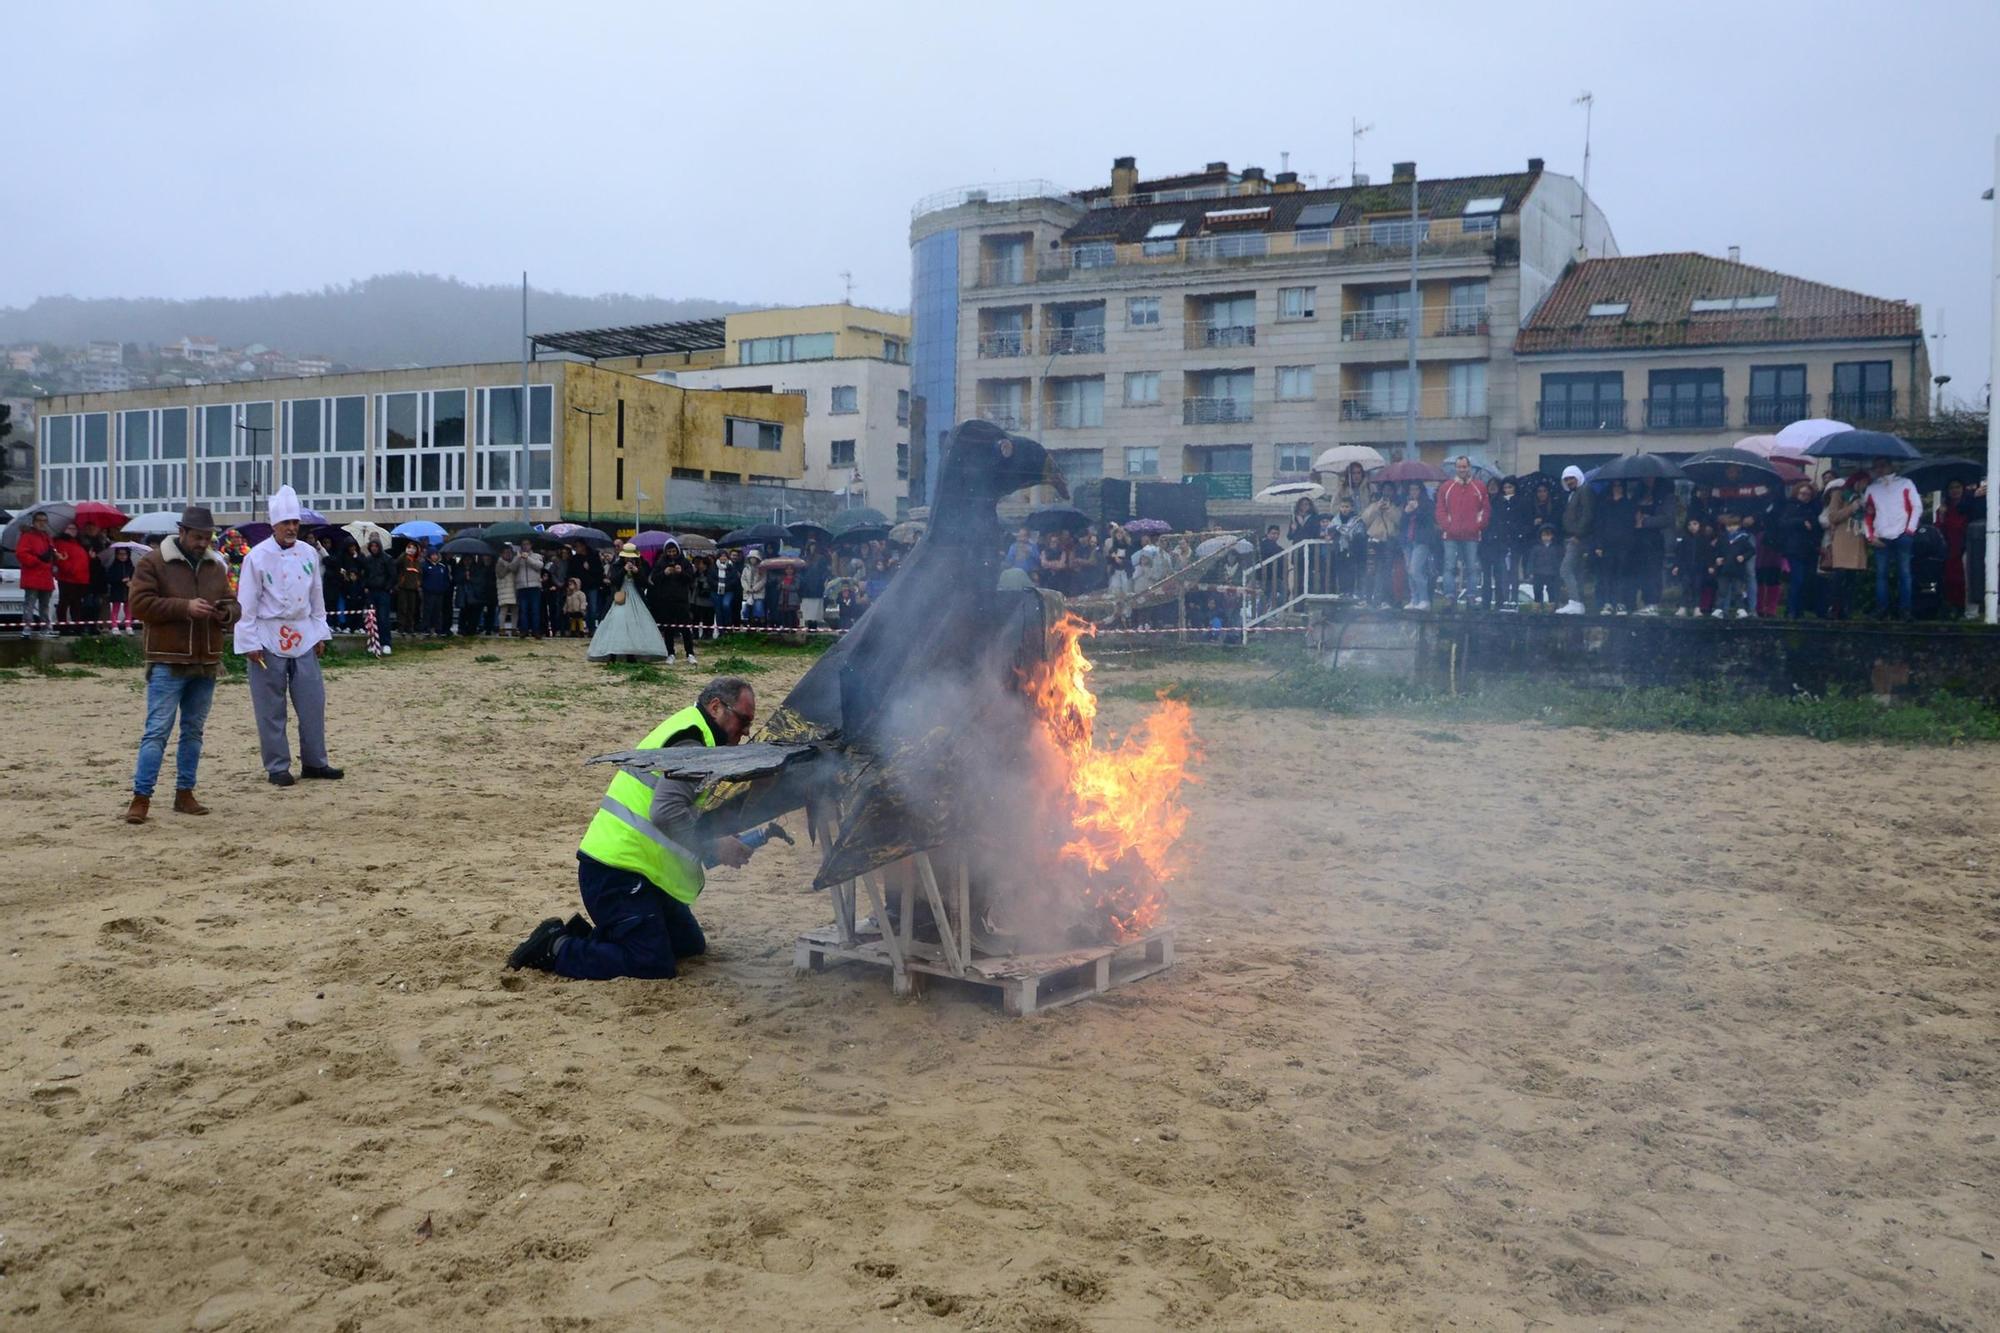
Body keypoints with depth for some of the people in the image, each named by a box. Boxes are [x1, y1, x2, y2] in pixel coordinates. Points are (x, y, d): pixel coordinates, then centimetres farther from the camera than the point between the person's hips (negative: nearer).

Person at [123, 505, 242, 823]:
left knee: (194, 731, 11)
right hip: (167, 664, -6)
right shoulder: (153, 562, -3)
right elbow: (140, 604, -11)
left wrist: (227, 614, -5)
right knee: (157, 731, -8)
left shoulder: (216, 565, 13)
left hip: (206, 664, 6)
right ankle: (141, 798, -5)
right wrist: (185, 607, -20)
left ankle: (185, 794, 19)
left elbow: (233, 605, 19)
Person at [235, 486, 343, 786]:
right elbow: (246, 603, -9)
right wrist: (249, 643, -12)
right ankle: (277, 767, 11)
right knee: (271, 708, 2)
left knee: (313, 701, 6)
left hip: (303, 637, 5)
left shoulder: (309, 554, 5)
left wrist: (320, 633, 10)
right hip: (269, 639, -4)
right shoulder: (258, 556, -9)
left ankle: (315, 762, 16)